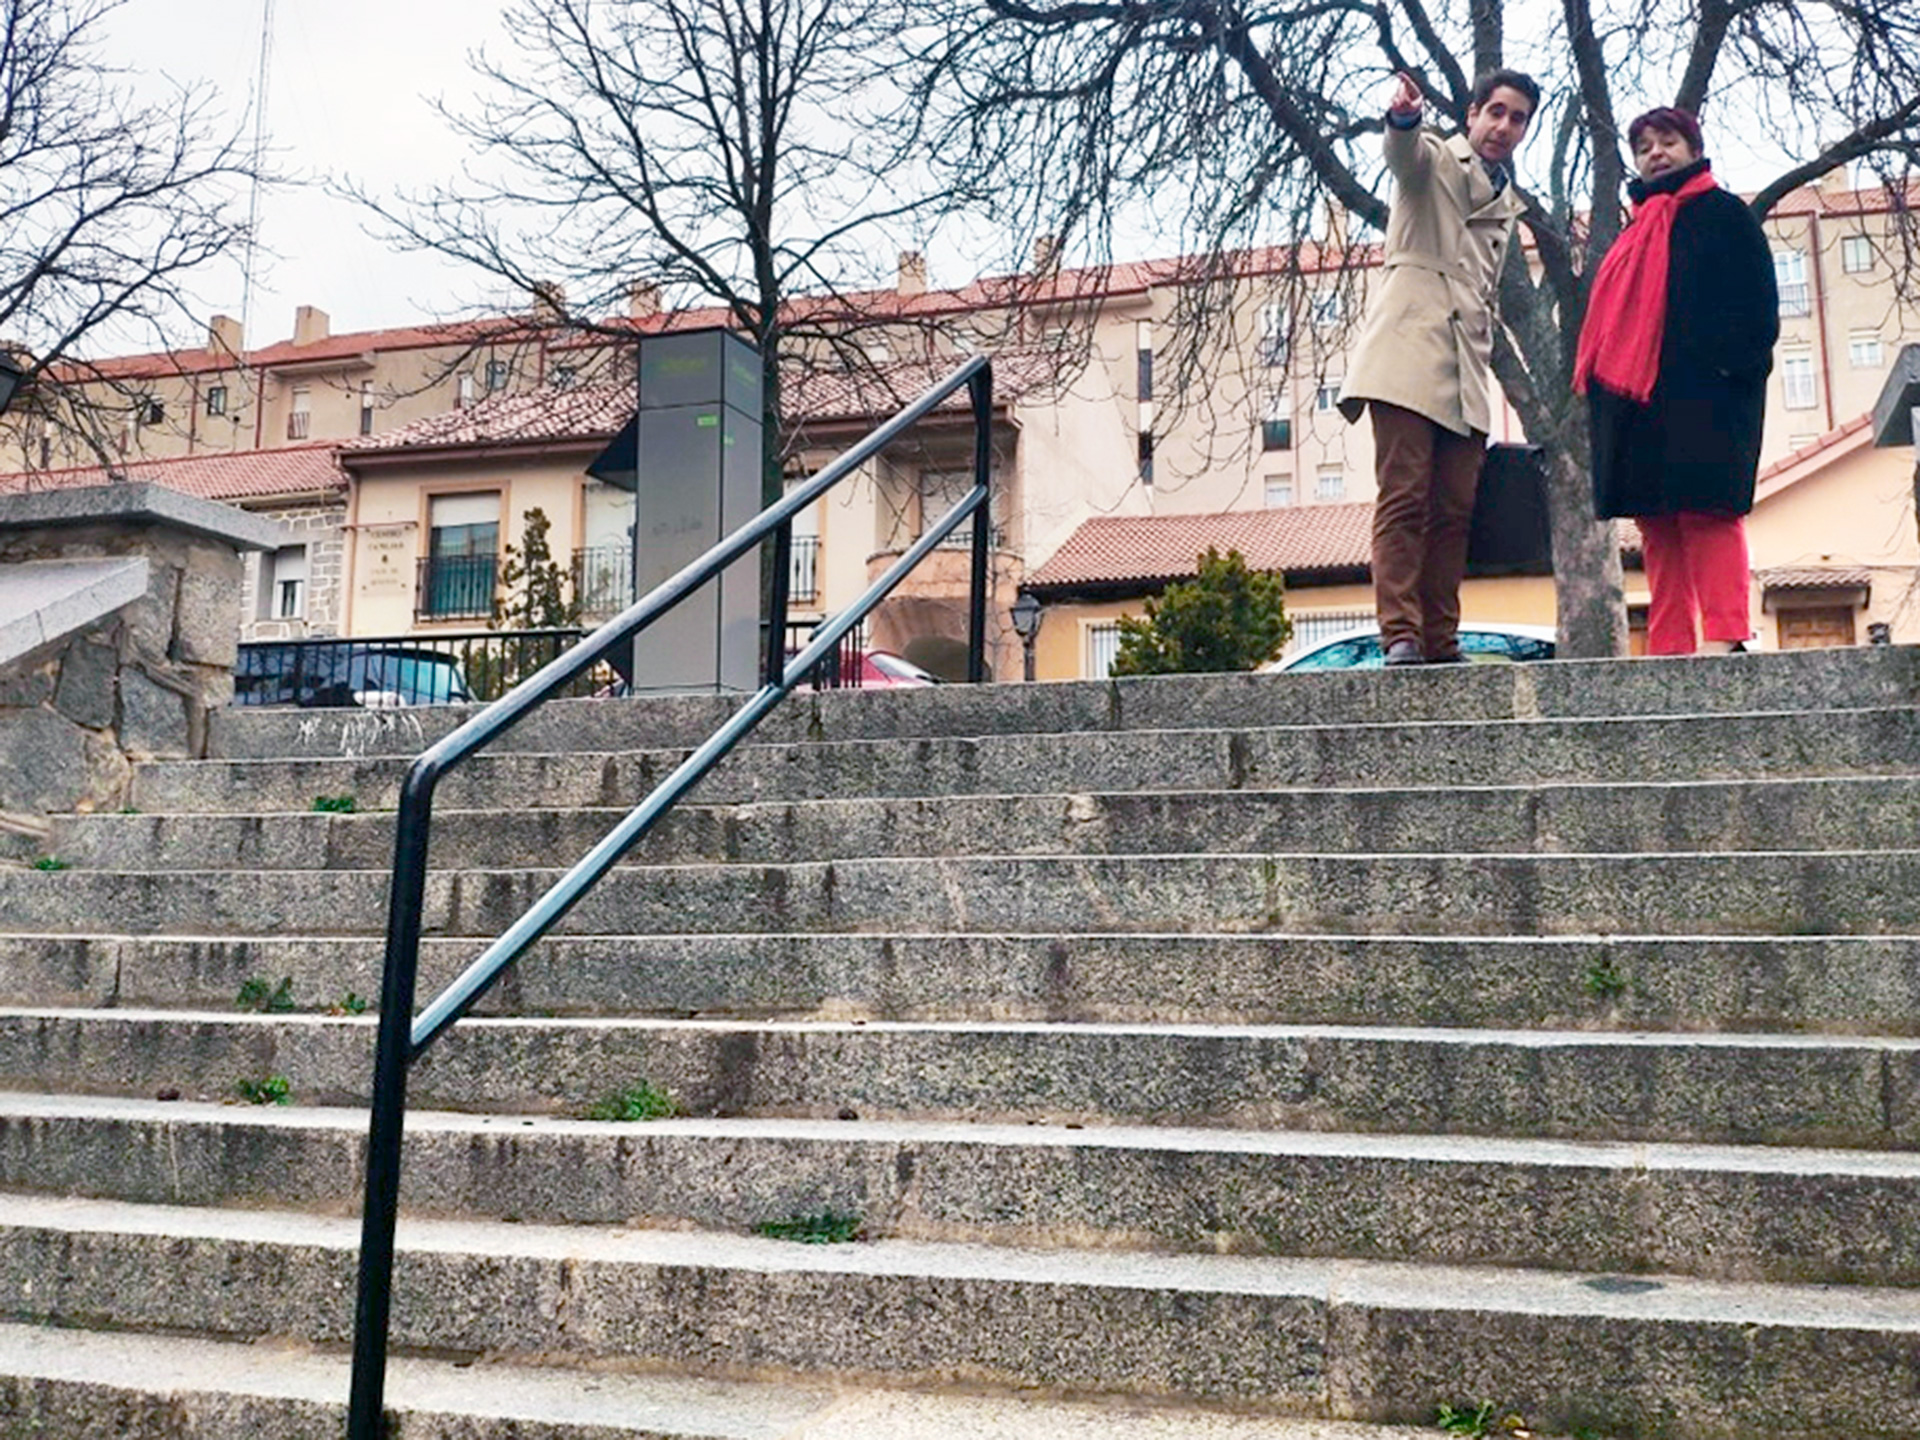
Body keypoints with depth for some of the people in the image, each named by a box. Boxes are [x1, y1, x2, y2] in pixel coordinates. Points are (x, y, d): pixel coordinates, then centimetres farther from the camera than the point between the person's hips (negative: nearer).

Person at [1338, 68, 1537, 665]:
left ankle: (1441, 642, 1)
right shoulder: (1434, 159, 9)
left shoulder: (1507, 203, 28)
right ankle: (1400, 636, -18)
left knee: (1454, 511, 0)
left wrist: (1486, 355, 19)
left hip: (1466, 370, 7)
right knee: (1403, 498, -14)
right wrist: (1403, 118, -39)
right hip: (1410, 350, -7)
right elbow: (1404, 151, -17)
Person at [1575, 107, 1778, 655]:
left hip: (1704, 393, -6)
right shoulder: (1638, 232, 26)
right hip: (1637, 398, 7)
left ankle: (1723, 636, -16)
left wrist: (1733, 365, -16)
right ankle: (1668, 646, 1)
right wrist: (1597, 375, 10)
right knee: (1656, 520, 2)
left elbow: (1756, 301, -2)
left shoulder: (1723, 214, 7)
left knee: (1704, 509, -14)